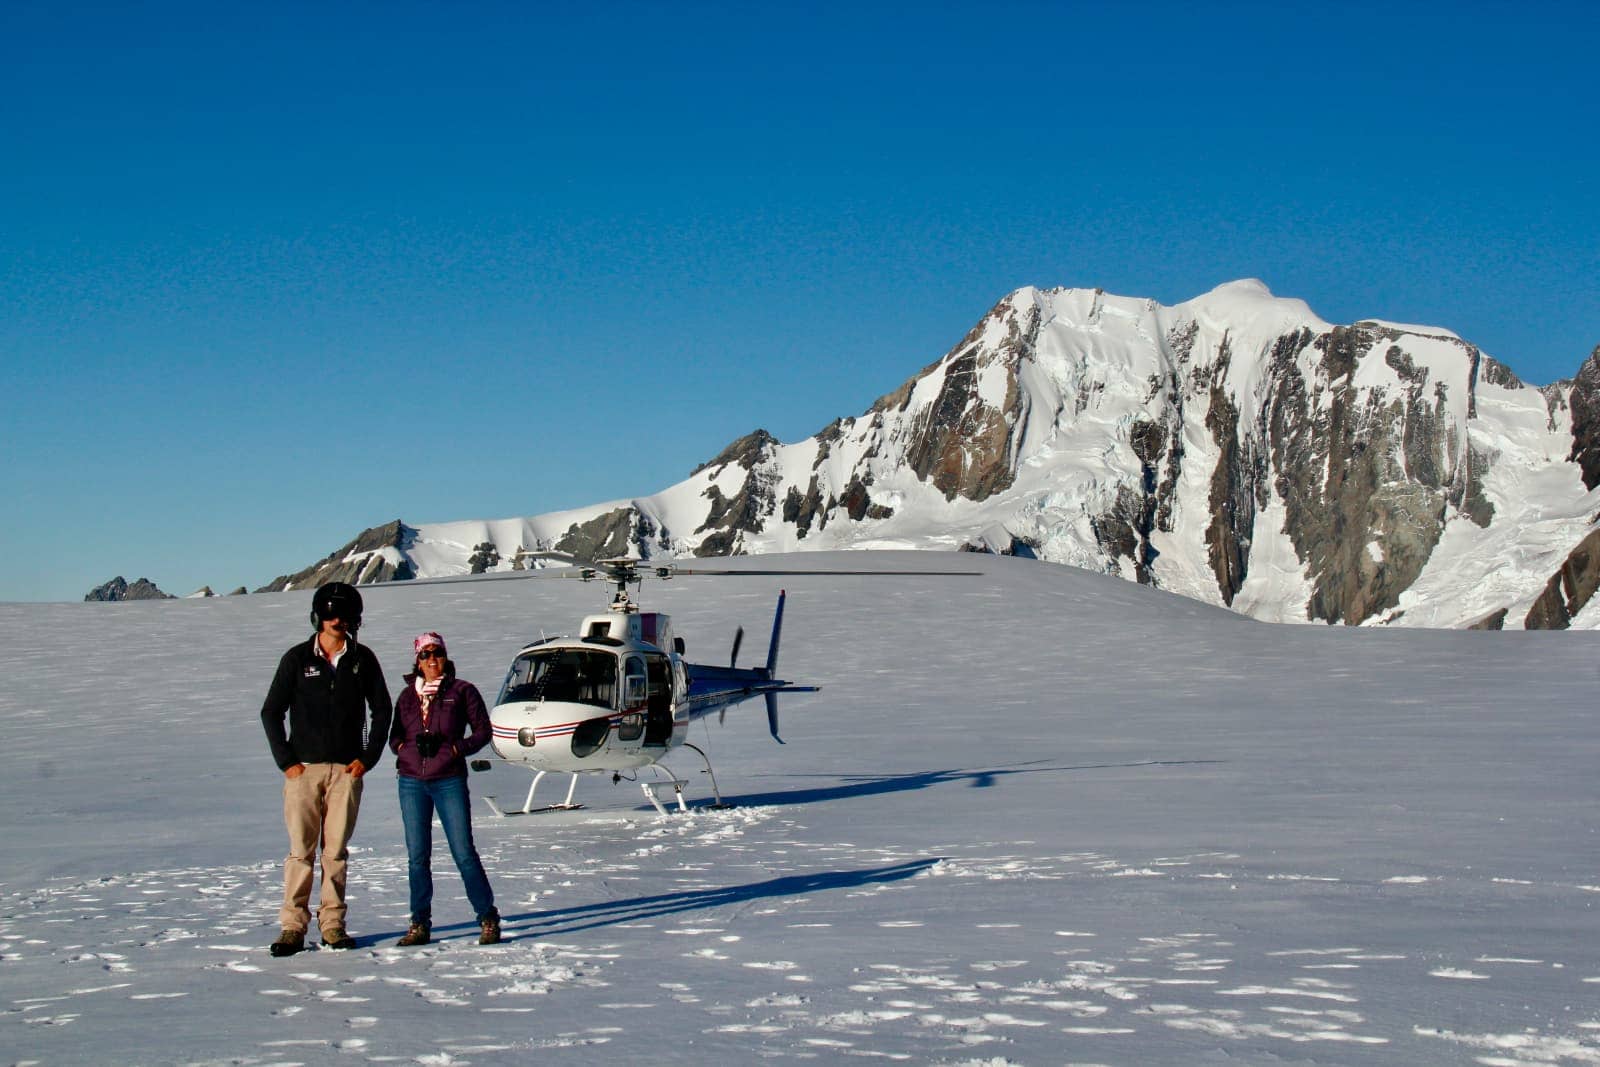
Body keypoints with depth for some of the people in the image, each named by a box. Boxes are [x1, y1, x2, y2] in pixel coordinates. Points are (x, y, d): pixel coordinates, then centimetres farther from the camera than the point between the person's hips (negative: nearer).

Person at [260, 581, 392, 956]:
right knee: (301, 849, -5)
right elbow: (271, 712, 6)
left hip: (347, 770, 1)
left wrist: (368, 758, 3)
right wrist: (286, 761, -2)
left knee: (336, 850, 3)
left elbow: (382, 711, 13)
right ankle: (293, 926, -3)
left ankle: (332, 924, 9)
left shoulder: (363, 660, 7)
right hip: (304, 769, -1)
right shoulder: (297, 659, 4)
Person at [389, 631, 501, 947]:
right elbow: (394, 736, 17)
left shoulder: (462, 691, 3)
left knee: (464, 852, -6)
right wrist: (407, 747, -4)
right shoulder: (407, 695, 13)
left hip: (449, 781, -3)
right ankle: (419, 924, 12)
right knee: (417, 856, 5)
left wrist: (454, 749, -10)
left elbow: (483, 730, 3)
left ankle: (488, 919, 3)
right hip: (411, 781, 4)